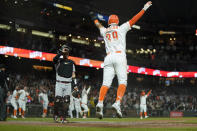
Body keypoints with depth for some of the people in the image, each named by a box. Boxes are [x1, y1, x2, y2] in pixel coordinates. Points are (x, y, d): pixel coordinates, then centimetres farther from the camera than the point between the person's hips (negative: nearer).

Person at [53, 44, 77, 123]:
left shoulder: (71, 63, 15)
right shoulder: (59, 61, 4)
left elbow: (73, 74, 14)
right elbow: (55, 59, -22)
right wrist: (61, 52, -23)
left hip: (68, 84, 3)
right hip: (59, 84, -3)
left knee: (66, 101, -5)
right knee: (58, 100, -6)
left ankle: (63, 117, -3)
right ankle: (56, 114, 15)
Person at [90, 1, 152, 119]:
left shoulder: (105, 31, 20)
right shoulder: (121, 28, 10)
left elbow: (98, 25, 41)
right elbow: (134, 20, 9)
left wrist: (94, 18, 61)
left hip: (108, 58, 3)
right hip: (120, 57, -3)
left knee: (106, 82, -4)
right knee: (122, 82, -8)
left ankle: (100, 103, -25)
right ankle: (117, 103, -28)